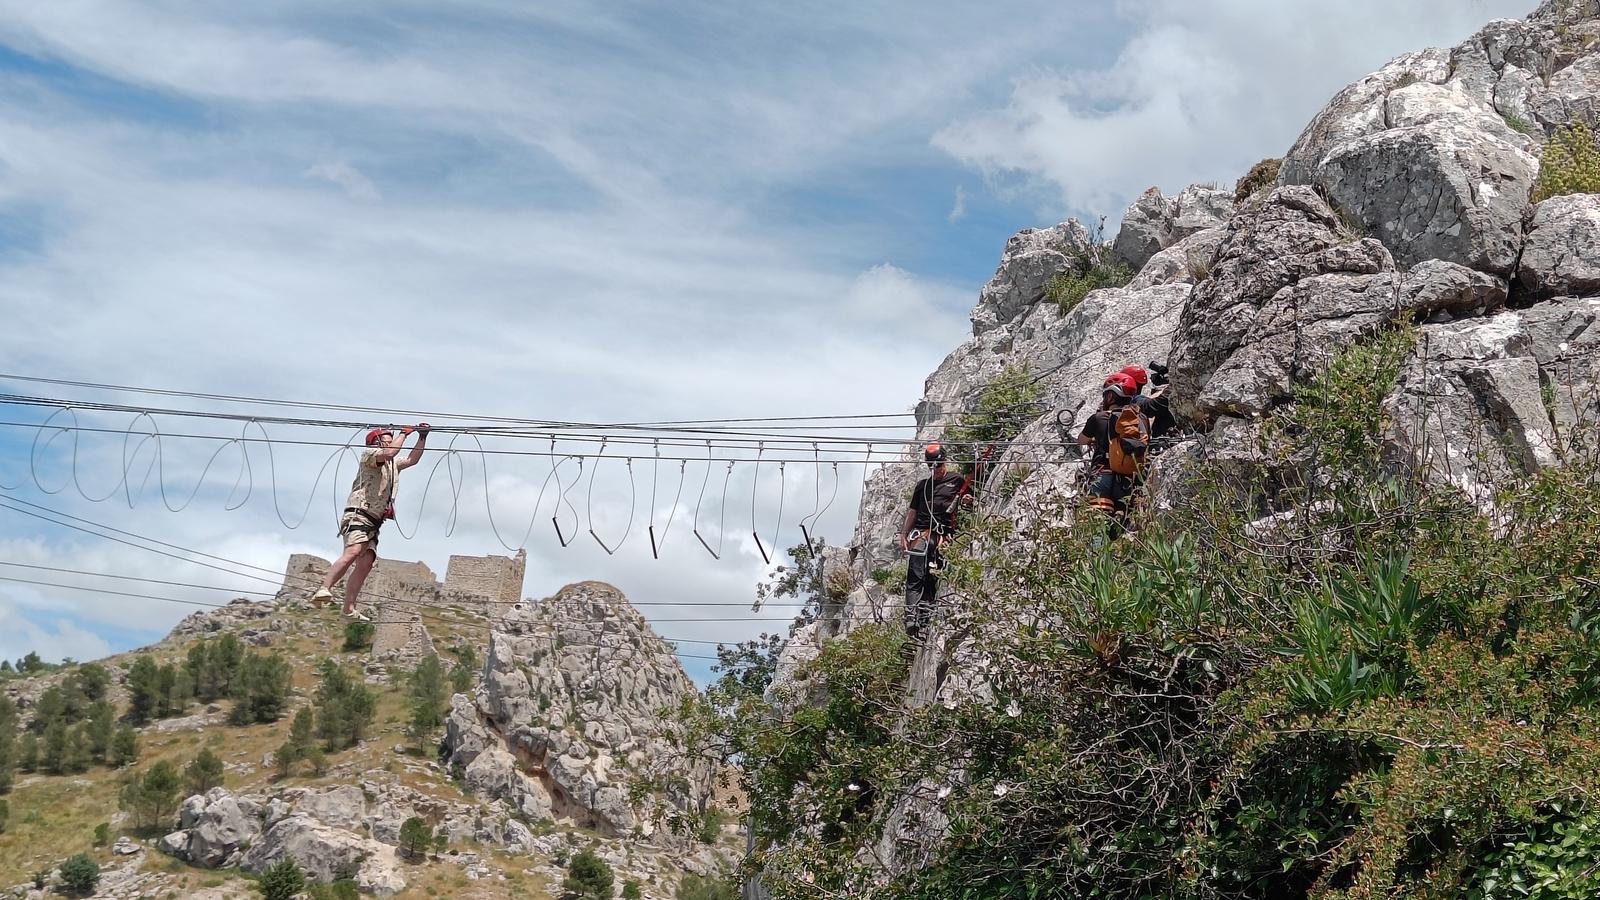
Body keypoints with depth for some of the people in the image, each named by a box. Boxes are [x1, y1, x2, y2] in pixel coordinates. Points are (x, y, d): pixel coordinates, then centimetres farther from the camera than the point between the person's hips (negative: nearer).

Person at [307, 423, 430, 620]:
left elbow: (412, 460, 33)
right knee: (353, 552, -30)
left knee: (366, 562, -6)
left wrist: (423, 437, 22)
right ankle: (323, 590, -40)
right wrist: (404, 433, -4)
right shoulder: (369, 454, 3)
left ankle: (349, 609, -11)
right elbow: (389, 453, -16)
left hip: (373, 523, 9)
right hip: (358, 516, -9)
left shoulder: (393, 463, 29)